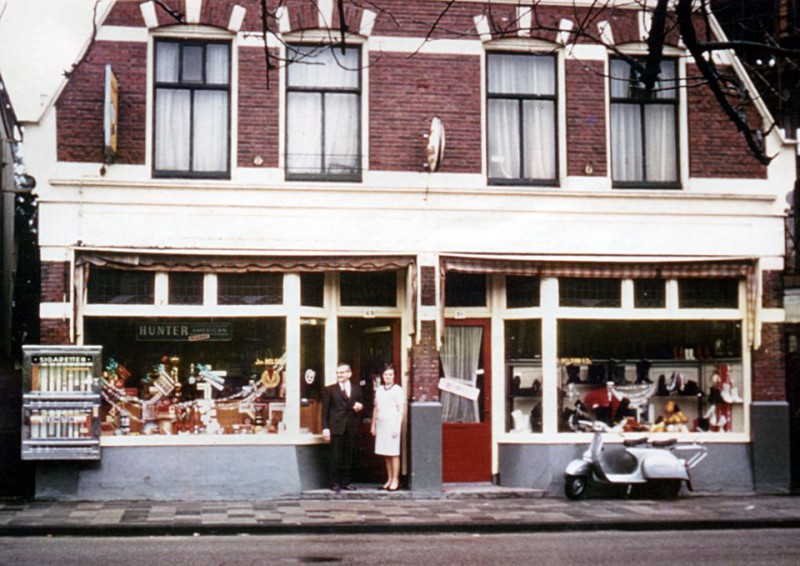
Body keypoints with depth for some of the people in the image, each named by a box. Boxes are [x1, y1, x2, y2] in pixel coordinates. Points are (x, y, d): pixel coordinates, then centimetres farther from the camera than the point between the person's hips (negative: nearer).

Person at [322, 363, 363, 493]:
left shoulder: (356, 389, 13)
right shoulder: (330, 390, 4)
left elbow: (359, 404, 20)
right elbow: (325, 410, 1)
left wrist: (359, 406, -4)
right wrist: (325, 428, -6)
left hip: (351, 427, 3)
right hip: (336, 427, -3)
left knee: (349, 456, 4)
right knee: (336, 456, -2)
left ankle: (346, 482, 12)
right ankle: (334, 483, 5)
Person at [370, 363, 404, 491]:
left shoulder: (397, 390, -4)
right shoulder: (379, 390, 13)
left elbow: (401, 410, -6)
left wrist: (397, 427, -12)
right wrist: (373, 425, 15)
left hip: (392, 425, -5)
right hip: (381, 425, 6)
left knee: (394, 453, -3)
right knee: (385, 454, 8)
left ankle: (395, 480, 2)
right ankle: (389, 479, 15)